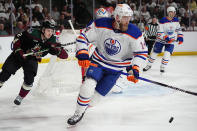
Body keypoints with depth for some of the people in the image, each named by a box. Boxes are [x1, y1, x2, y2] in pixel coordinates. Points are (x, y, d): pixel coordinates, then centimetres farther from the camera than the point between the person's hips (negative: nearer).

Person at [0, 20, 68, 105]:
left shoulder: (52, 41, -15)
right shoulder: (33, 33, -23)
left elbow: (65, 56, -17)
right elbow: (17, 38, -11)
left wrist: (58, 50, -37)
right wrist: (18, 50, -21)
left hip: (32, 60, 1)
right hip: (19, 55, -1)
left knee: (29, 78, -18)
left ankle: (21, 97, 3)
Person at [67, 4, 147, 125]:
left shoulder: (134, 33, -19)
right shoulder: (101, 25, -18)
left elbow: (142, 52, -9)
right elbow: (83, 36, -8)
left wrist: (135, 69, -21)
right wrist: (82, 54, -19)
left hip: (116, 68, 0)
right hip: (98, 62, 0)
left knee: (99, 93, -4)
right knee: (89, 86, -21)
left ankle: (85, 104, 28)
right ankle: (78, 113, -2)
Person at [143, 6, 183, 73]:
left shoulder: (176, 20, -4)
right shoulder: (162, 21, -20)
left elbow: (178, 29, 11)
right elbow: (159, 33, -20)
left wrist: (180, 37, -1)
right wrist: (166, 38, -33)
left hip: (171, 41, 2)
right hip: (161, 40, -2)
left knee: (167, 54, -14)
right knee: (154, 52, 6)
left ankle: (163, 67, 5)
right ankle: (149, 65, 26)